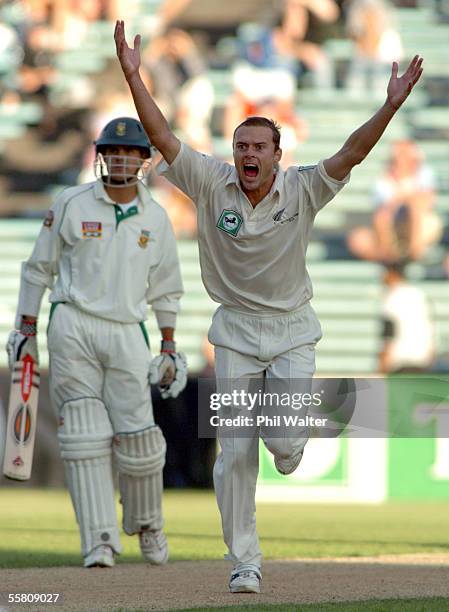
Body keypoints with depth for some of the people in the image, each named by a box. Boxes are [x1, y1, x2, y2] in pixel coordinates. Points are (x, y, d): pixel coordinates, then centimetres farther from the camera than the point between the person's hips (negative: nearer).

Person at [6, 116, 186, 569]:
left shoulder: (155, 218, 8)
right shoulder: (71, 205, 1)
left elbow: (165, 288, 16)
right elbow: (39, 268, 6)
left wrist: (169, 348, 15)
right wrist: (25, 329, 2)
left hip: (128, 333, 2)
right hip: (72, 328, -2)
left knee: (137, 437, -3)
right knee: (86, 436, -6)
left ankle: (146, 522, 22)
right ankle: (99, 541, -6)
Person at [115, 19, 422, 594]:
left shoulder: (302, 190, -9)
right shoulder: (213, 185, -8)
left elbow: (351, 153, -20)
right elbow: (163, 138, -14)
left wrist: (391, 106, -34)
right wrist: (132, 76, -24)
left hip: (292, 329, -1)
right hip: (236, 331, 1)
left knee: (284, 439, -15)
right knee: (235, 452, -1)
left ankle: (290, 442, 26)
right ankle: (244, 562, 10)